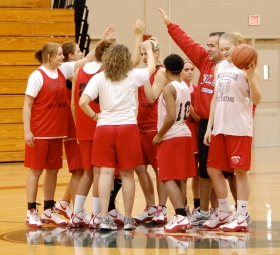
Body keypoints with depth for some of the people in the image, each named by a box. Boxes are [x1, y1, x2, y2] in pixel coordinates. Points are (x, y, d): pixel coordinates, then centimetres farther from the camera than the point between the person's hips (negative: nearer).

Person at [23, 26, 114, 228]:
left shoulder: (63, 71, 6)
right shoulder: (37, 76, -11)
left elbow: (86, 60, 12)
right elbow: (27, 104, -11)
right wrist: (27, 130, -16)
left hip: (57, 132, 7)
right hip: (39, 133, -7)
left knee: (53, 170, 10)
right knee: (35, 170, -2)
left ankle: (49, 211, 17)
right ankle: (32, 212, 1)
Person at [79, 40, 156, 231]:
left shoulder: (99, 78, -1)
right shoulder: (133, 76, 1)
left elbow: (83, 102, -12)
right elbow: (151, 68, 23)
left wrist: (94, 116, 5)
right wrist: (149, 49, 39)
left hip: (104, 127, 0)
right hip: (128, 127, 0)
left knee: (106, 172, 0)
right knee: (127, 174, 6)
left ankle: (104, 218, -7)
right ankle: (128, 219, 12)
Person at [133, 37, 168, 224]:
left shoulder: (161, 72, -9)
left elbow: (152, 98, -19)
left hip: (155, 126, -8)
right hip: (141, 125, 8)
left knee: (159, 168, -1)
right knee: (140, 168, 7)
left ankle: (162, 209, 4)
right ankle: (150, 208, 16)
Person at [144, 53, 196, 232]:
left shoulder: (169, 89, -15)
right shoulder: (186, 88, 9)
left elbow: (171, 117, -24)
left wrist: (159, 135, -13)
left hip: (171, 137, -8)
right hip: (185, 135, 8)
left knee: (169, 178, -8)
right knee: (181, 178, 12)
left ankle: (181, 216, -19)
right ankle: (181, 216, 14)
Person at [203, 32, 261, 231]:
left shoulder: (247, 68, -8)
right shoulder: (220, 67, 11)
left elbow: (256, 100, -13)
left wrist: (251, 77, -27)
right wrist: (209, 127, 12)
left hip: (240, 129, -7)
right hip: (220, 128, 7)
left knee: (240, 171, -2)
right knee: (213, 170, 8)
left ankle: (241, 217, 5)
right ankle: (225, 213, 21)